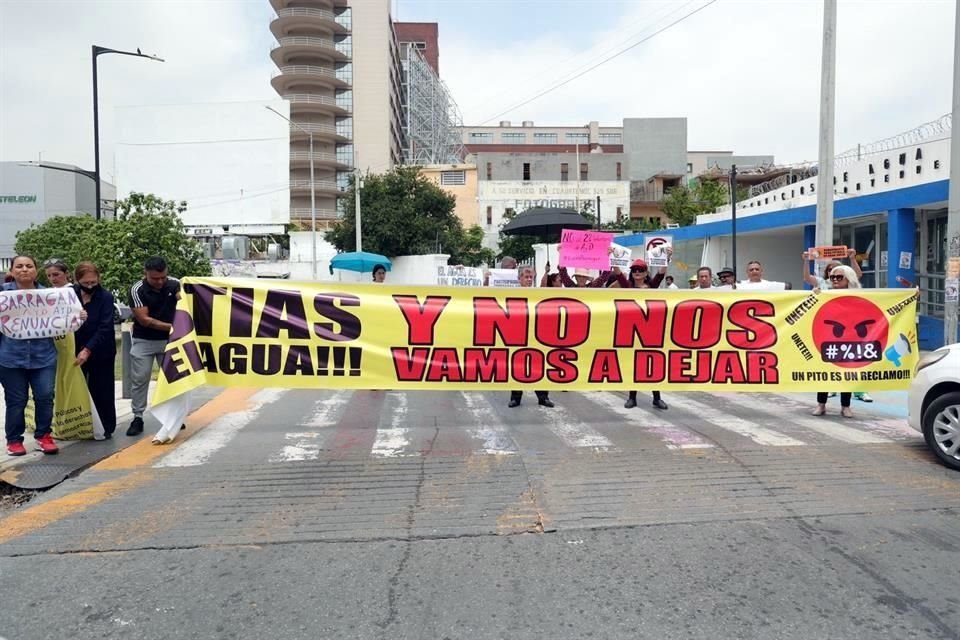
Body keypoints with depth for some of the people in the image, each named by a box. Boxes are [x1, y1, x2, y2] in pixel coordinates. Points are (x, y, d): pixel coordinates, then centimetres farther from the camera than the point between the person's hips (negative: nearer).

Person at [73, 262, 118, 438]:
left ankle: (105, 427, 12)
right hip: (75, 351, 4)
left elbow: (105, 328, -18)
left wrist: (88, 350, -27)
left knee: (101, 391, 4)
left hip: (100, 352, -4)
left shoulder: (106, 297, -13)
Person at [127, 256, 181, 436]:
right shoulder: (137, 290, -14)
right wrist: (171, 326, -23)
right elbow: (144, 319, -17)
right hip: (144, 341, -2)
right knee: (139, 379, 0)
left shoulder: (174, 284, -7)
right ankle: (138, 418, 9)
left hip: (168, 339, 2)